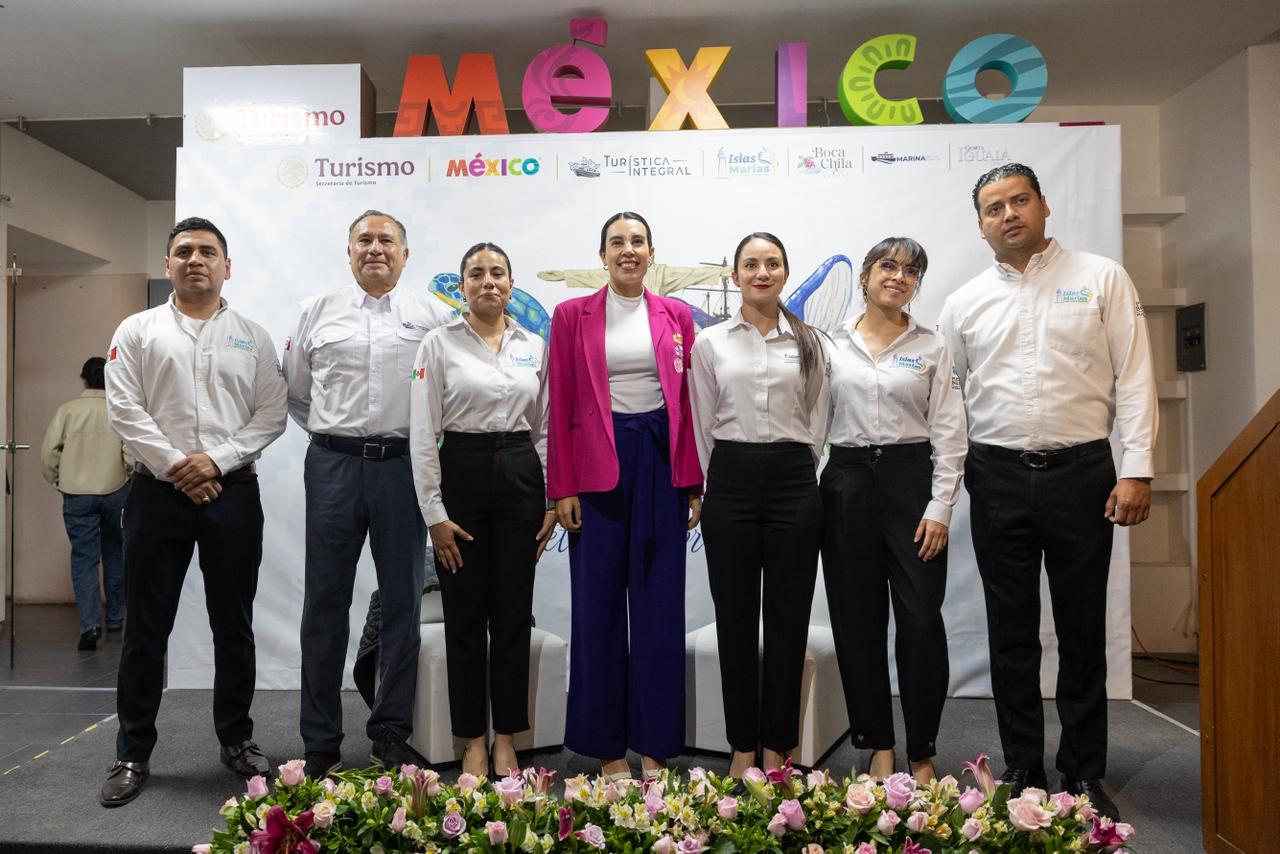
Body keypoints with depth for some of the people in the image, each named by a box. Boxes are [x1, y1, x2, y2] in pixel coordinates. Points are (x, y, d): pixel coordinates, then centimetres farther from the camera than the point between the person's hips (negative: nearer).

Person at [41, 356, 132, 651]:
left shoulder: (68, 410, -1)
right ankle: (115, 619, 25)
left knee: (84, 558, 3)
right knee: (114, 556, 15)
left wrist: (57, 482, 10)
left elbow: (49, 452, -5)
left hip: (77, 495, 0)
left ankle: (91, 624, -11)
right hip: (115, 492, 0)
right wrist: (124, 473, 6)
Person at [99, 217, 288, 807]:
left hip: (233, 492, 1)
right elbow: (124, 409, -2)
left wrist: (216, 459, -11)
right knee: (146, 626, 6)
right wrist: (174, 466, -11)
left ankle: (236, 740, 22)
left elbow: (272, 414, 2)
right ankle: (132, 753, 19)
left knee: (234, 625, 8)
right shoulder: (137, 331, 8)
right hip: (158, 492, 0)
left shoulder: (253, 337, 10)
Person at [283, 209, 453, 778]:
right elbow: (294, 390, 17)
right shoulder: (317, 312, 10)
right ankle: (320, 743, 17)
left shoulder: (433, 314, 6)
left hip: (403, 467, -1)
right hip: (333, 465, 1)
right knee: (325, 605, 5)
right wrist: (329, 433, 11)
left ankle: (391, 737, 18)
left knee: (402, 604, 5)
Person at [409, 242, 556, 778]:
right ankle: (472, 740, 20)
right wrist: (434, 513, -9)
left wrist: (554, 500, 4)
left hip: (520, 476, 3)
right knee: (465, 616, 5)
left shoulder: (535, 347, 8)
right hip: (461, 473, -2)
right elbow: (422, 434, -4)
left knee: (513, 614, 7)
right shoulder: (439, 343, -1)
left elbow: (546, 428, 10)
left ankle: (506, 739, 21)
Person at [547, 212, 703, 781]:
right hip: (597, 463, -1)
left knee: (659, 600, 5)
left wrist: (694, 482, 3)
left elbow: (688, 402, 8)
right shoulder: (573, 315, 4)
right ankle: (606, 745, 18)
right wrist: (563, 488, -5)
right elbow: (561, 406, 1)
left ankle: (654, 744, 19)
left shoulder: (676, 316, 9)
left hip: (660, 461, 2)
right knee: (599, 600, 4)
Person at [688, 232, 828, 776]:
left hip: (794, 482, 1)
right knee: (735, 618, 5)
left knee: (788, 617, 4)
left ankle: (777, 747, 19)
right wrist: (714, 483, 7)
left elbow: (817, 421, 11)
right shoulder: (710, 343, 6)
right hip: (731, 483, 0)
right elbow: (703, 425, 8)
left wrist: (796, 474, 8)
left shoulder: (808, 343, 8)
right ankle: (743, 746, 19)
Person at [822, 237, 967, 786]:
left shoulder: (932, 348, 6)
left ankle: (922, 753, 13)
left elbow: (949, 434, 2)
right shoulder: (831, 346, 7)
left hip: (912, 478, -1)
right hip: (847, 482, 1)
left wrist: (940, 508, -7)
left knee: (921, 620, -4)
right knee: (859, 621, 5)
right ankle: (879, 746, 20)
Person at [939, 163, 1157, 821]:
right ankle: (1022, 770, 23)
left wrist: (1137, 470, -9)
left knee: (1083, 631, 8)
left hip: (1081, 472, -1)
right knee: (1011, 633, 9)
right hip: (998, 479, 2)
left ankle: (1084, 774, 24)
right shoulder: (965, 303, 8)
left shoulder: (1101, 279, 2)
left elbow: (1134, 378, -2)